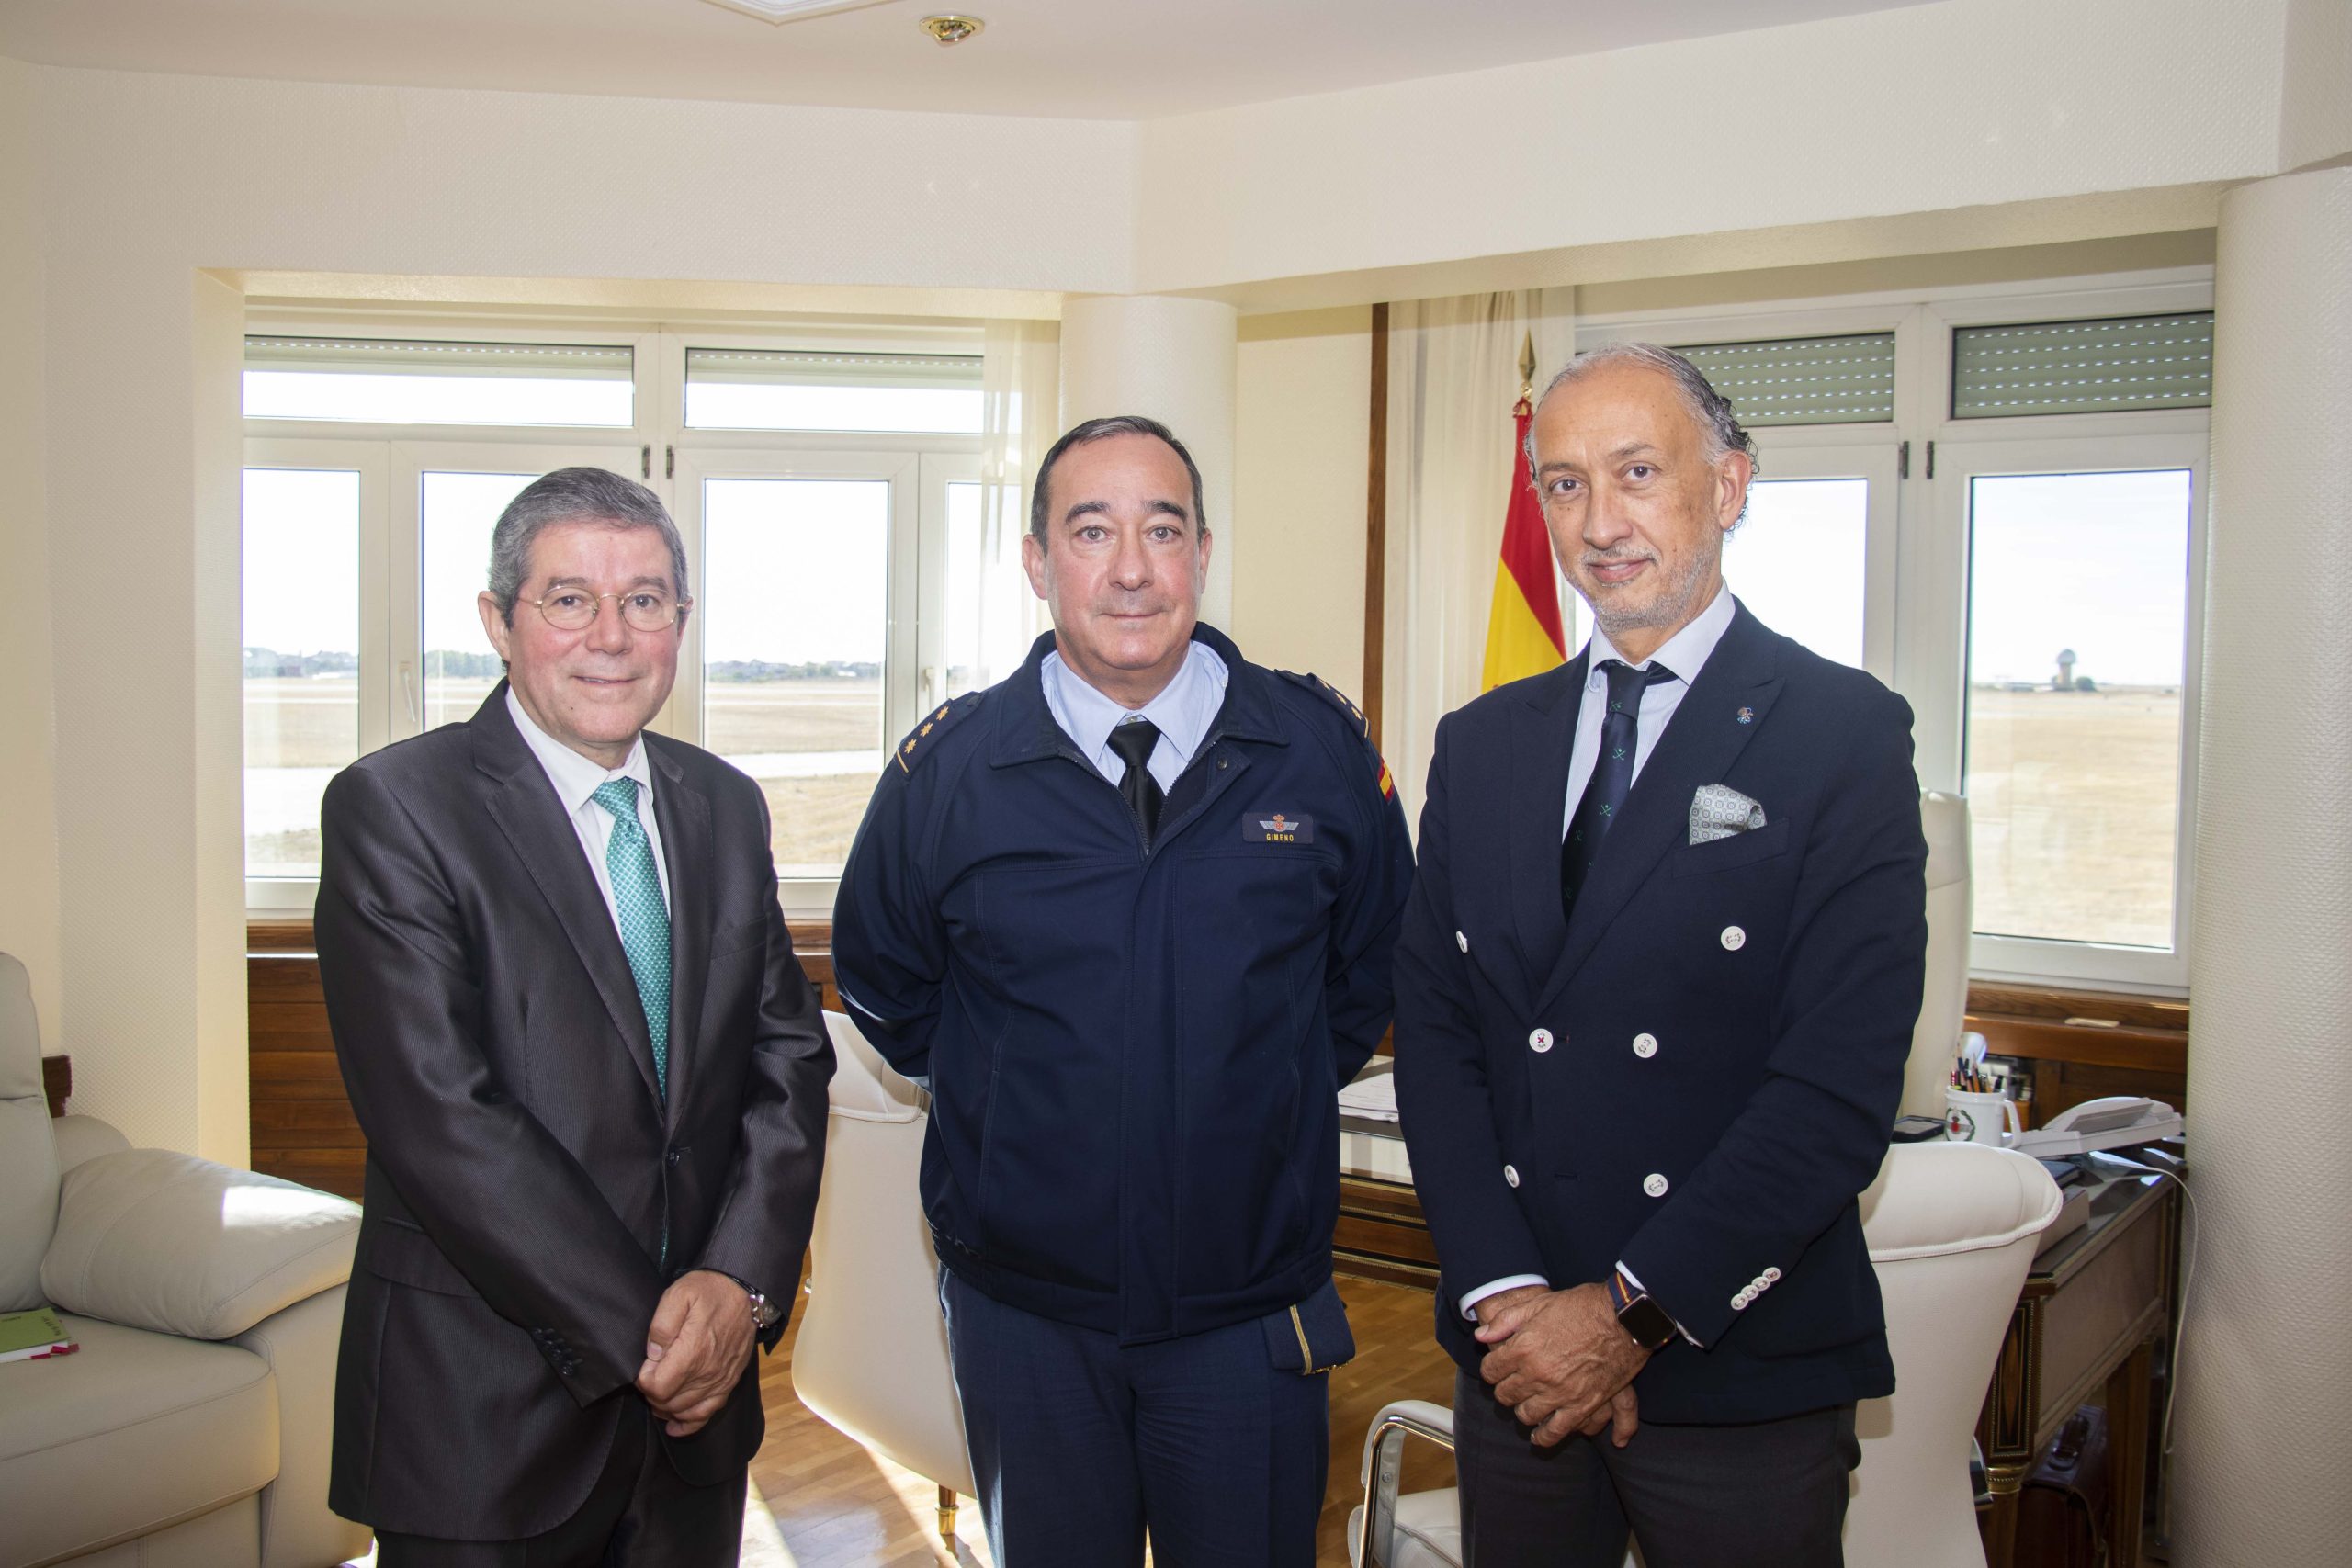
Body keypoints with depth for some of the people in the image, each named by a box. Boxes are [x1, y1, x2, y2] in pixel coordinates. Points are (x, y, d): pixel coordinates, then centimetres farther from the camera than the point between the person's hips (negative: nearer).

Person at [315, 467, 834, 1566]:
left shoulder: (724, 807, 7)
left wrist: (741, 1279, -11)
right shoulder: (392, 808, -11)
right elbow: (437, 1116, -18)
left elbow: (788, 1055, 3)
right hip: (481, 1408, -5)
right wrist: (636, 1333, -17)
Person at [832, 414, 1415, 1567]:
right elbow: (882, 983, 10)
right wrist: (998, 1101, 6)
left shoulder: (1320, 749, -6)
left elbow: (1373, 965, 11)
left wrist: (1280, 1087, 6)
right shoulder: (947, 769, -6)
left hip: (1252, 1311, 0)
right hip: (1022, 1310, 0)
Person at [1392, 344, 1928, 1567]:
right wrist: (1505, 1293, -9)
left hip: (1744, 1379, -3)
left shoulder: (1845, 735, -7)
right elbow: (1433, 1035, 3)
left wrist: (1633, 1312, -15)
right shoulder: (1481, 746, 7)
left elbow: (1841, 1085, -13)